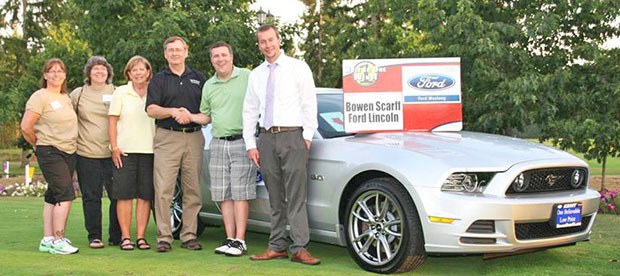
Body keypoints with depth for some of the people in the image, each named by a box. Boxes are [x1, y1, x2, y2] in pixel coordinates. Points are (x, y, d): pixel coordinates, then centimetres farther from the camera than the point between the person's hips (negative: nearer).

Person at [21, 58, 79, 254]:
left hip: (69, 153, 7)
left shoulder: (66, 98, 15)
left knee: (54, 197, 9)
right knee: (65, 195, -14)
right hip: (50, 152, -7)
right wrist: (40, 145, 0)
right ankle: (57, 240, -10)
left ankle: (47, 240, 14)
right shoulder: (40, 97, -7)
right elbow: (26, 127, -12)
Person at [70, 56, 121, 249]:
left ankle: (116, 236, 9)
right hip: (87, 153, 0)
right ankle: (94, 237, 12)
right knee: (91, 197, 3)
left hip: (112, 153, 0)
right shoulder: (78, 94, 8)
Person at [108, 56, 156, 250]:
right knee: (125, 195, -1)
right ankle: (125, 237, 5)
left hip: (149, 151, 2)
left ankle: (141, 236, 8)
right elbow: (112, 122, 3)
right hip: (125, 151, -2)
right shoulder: (121, 92, 5)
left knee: (145, 196, 2)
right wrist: (114, 147, -5)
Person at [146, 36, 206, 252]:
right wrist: (173, 111, -15)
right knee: (163, 190, -7)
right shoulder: (159, 80, 11)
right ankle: (164, 237, -2)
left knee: (193, 190, 2)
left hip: (194, 137, 2)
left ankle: (189, 235, 9)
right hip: (166, 138, -2)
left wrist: (190, 116, -5)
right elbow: (151, 109, 0)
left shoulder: (199, 78, 15)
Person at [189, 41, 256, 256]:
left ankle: (240, 241, -4)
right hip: (218, 144, 5)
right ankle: (229, 238, 11)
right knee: (223, 195, 5)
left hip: (241, 142, -5)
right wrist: (190, 117, 3)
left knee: (240, 193, -7)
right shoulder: (209, 86, 15)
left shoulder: (247, 77, -1)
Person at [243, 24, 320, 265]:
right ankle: (277, 246, 12)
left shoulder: (298, 68, 3)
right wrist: (250, 144, 7)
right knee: (275, 197, 7)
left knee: (296, 195, -9)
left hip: (293, 136, -4)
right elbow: (249, 111, 15)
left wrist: (308, 135, -8)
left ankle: (300, 249, -8)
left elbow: (309, 103, -1)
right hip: (266, 138, 4)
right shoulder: (255, 75, 15)